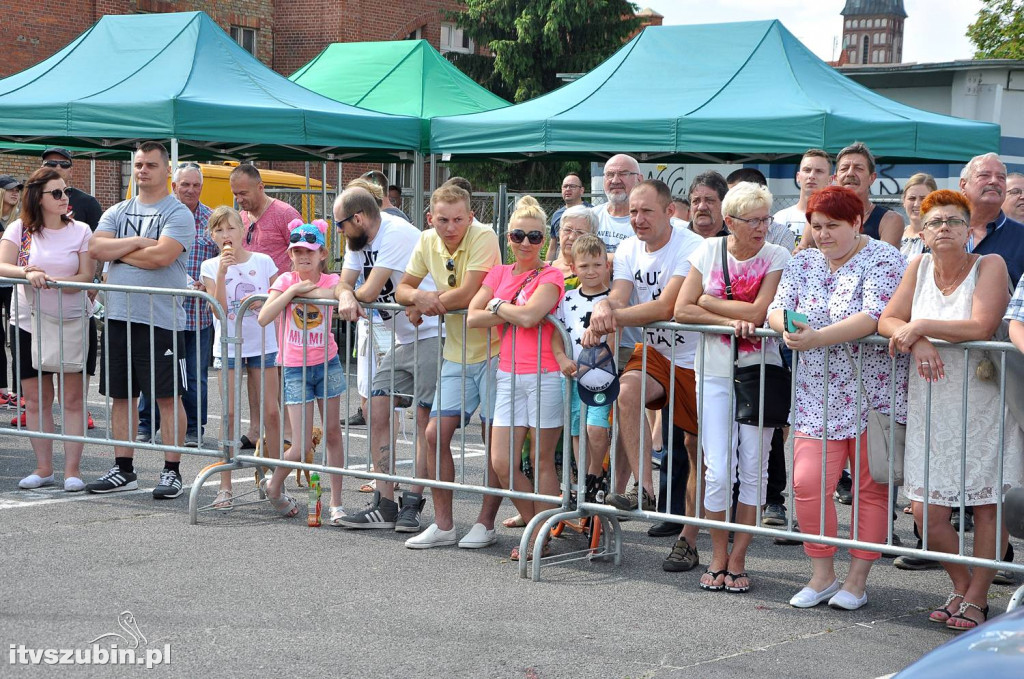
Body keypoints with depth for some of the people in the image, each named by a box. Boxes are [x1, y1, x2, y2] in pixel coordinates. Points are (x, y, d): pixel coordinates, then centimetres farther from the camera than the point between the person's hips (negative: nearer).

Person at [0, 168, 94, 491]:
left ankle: (72, 468, 4)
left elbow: (86, 276, -7)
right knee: (35, 400, 6)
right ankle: (43, 468, 16)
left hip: (74, 324, -1)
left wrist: (52, 281, -23)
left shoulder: (80, 230, 1)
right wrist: (28, 273, -29)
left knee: (73, 398, -1)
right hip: (30, 326, 2)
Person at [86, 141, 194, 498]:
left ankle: (172, 472, 6)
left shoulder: (178, 214, -3)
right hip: (117, 317, 6)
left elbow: (161, 255, -18)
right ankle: (123, 470, 20)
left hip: (160, 319, -6)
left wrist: (119, 252, -5)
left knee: (168, 397, -1)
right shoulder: (118, 212, 15)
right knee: (121, 396, 10)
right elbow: (95, 248, 0)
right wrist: (136, 242, -11)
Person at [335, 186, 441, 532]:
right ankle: (384, 506, 6)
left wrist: (352, 294, 2)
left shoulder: (397, 234, -19)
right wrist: (345, 296, -16)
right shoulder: (360, 239, 10)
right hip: (401, 341, 10)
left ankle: (412, 504, 0)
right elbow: (344, 283, 8)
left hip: (431, 334, -10)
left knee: (425, 419, -6)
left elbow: (369, 293, -20)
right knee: (377, 413, 3)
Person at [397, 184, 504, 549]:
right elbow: (403, 289, 7)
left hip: (491, 351, -6)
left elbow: (468, 294, -26)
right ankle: (443, 525, 10)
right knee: (436, 434, 2)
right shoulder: (428, 241, 2)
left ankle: (485, 524, 10)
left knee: (494, 439, -2)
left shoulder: (483, 238, -18)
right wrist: (419, 296, -16)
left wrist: (430, 301, -11)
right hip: (456, 355, 6)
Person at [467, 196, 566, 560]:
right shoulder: (500, 273, 13)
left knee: (542, 461, 0)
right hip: (508, 376, 5)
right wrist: (512, 314, -9)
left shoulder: (551, 276, -4)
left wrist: (497, 305, -4)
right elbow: (472, 317, 1)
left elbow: (529, 315, -20)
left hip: (544, 376, -5)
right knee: (502, 463, 1)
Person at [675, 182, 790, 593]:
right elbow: (682, 310, -4)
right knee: (718, 469, -5)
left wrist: (710, 302, -8)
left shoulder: (777, 257, -3)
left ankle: (737, 560, 14)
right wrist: (731, 319, -14)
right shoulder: (709, 251, 2)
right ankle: (718, 558, 11)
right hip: (715, 373, 1)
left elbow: (758, 312, -16)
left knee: (754, 468, 3)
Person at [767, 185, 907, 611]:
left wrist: (816, 338, -29)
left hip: (873, 396, -4)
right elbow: (776, 309, 3)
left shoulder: (883, 260, -7)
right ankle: (822, 576, 11)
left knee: (871, 489, 4)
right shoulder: (803, 264, 11)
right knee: (807, 484, -6)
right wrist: (788, 328, -21)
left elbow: (874, 317, -21)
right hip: (819, 399, 4)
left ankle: (857, 580, 15)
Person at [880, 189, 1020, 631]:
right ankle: (960, 587, 24)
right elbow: (887, 321, 2)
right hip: (931, 405, 4)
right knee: (927, 512, 2)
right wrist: (916, 342, -18)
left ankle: (976, 598, 14)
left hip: (982, 404, -4)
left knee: (988, 505, 2)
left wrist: (921, 326, -16)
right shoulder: (920, 266, 6)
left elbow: (981, 327, -21)